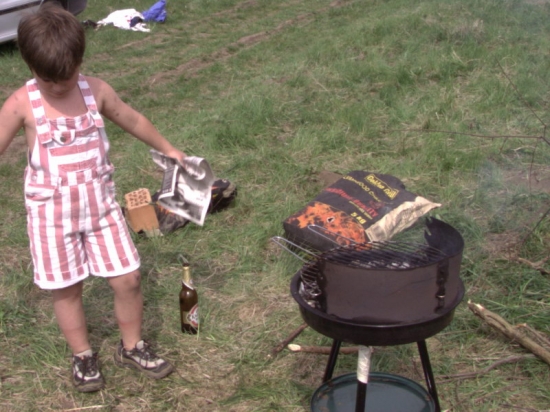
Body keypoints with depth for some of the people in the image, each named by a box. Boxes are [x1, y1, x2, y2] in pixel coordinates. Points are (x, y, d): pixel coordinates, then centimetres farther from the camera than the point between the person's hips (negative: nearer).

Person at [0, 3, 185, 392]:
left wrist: (167, 148, 25)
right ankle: (83, 356, 32)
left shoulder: (97, 91, -5)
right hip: (52, 215, -2)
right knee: (67, 289, 10)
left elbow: (133, 119, 12)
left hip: (101, 206, 3)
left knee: (128, 279, 5)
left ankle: (132, 346, 29)